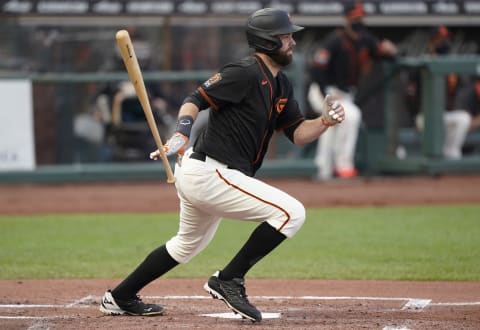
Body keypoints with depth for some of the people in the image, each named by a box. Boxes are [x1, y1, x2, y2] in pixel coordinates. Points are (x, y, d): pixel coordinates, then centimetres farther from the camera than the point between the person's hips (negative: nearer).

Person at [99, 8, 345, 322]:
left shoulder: (280, 84, 14)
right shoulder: (245, 73, -15)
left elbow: (298, 133, 13)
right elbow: (196, 100, -18)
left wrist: (326, 121, -5)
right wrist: (181, 134, -34)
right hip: (210, 174, -11)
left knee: (189, 244, 29)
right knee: (291, 212, -16)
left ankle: (120, 298, 37)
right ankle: (229, 280, -10)